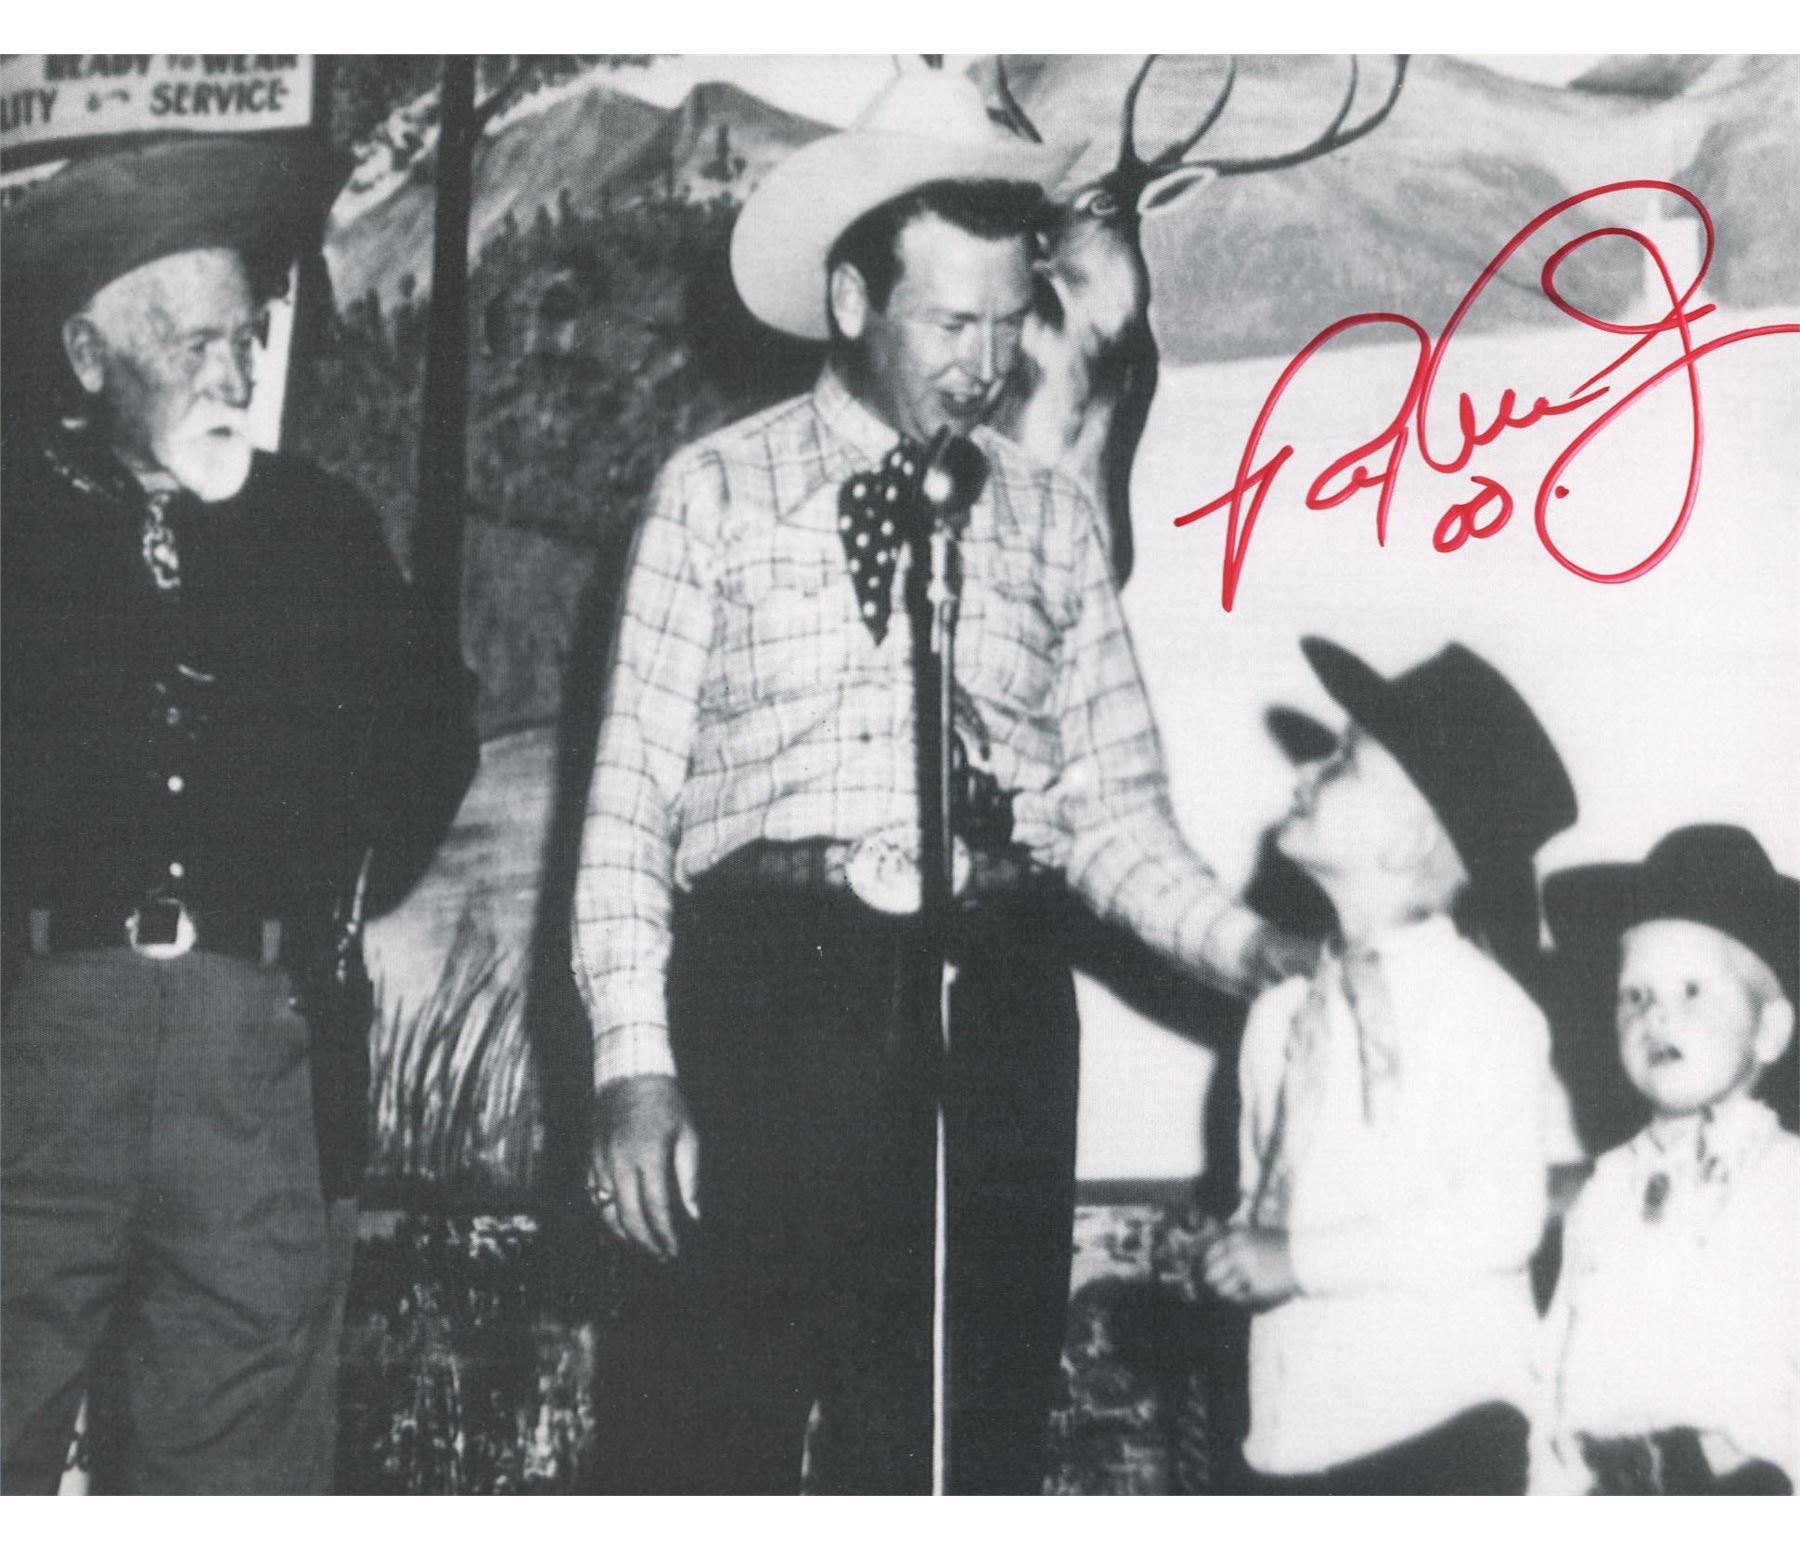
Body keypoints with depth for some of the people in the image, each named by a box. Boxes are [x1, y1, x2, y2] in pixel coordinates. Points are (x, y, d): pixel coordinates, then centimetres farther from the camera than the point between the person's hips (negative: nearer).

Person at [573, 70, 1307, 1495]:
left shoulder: (1052, 522, 13)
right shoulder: (718, 493, 6)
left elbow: (1115, 810, 10)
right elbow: (630, 795, 2)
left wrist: (1245, 946, -8)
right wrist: (634, 1065, -7)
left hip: (994, 1009, 3)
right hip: (768, 993, -2)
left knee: (969, 1435, 8)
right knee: (708, 1430, -3)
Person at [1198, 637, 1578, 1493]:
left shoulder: (1480, 1005, -10)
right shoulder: (1282, 1011, 9)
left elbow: (1502, 1216, -18)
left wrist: (1302, 1258, -16)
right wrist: (1239, 1248, -3)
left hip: (1439, 1423, -6)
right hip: (1294, 1431, 6)